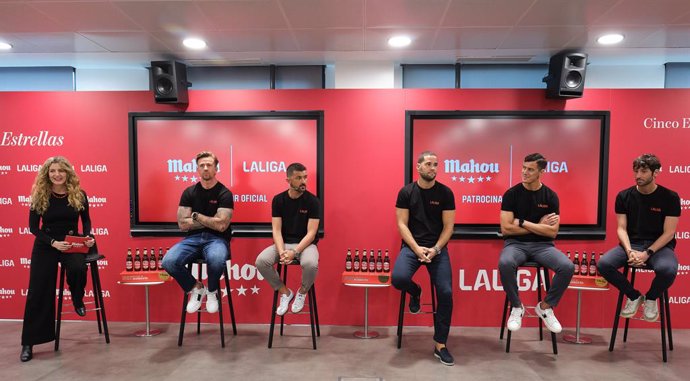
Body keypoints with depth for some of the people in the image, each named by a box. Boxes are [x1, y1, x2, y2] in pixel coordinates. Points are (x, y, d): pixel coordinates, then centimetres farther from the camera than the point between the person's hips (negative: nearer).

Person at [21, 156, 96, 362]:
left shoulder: (79, 195, -4)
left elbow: (86, 220, 7)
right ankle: (28, 343, 15)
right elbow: (33, 227, -3)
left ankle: (78, 300, 3)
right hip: (45, 245, 1)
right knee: (38, 292, 1)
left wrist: (89, 237, -12)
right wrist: (53, 242, -18)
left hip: (72, 243, 0)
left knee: (78, 268, -33)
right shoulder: (39, 196, -6)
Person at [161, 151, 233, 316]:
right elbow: (182, 224, 0)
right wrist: (210, 220, -4)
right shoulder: (189, 193, 8)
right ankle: (195, 288, 4)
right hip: (193, 238, 4)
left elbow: (221, 225, -12)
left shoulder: (224, 193, -3)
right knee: (168, 261, -25)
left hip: (216, 239, -3)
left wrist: (197, 216, -3)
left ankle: (212, 291, -3)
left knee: (216, 259, -39)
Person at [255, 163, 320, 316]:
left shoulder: (313, 201, -9)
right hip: (283, 243, 3)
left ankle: (302, 292, -1)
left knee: (311, 264, -35)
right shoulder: (278, 200, -2)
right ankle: (284, 292, 1)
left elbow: (311, 233, -13)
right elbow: (276, 230, -6)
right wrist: (281, 252, -23)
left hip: (305, 244, -2)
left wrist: (294, 252, -26)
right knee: (261, 261, -25)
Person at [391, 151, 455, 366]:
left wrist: (435, 249, -14)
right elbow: (402, 224, -3)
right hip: (412, 245, 0)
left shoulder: (445, 193, 1)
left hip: (438, 247, 1)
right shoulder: (406, 192, 0)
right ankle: (415, 293, 13)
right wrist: (416, 248, -16)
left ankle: (440, 346, 6)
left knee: (446, 293, -12)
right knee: (398, 278, -28)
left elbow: (448, 226, -1)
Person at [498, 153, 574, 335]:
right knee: (505, 263, -36)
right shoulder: (511, 194, -4)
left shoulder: (550, 196, 1)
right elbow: (506, 229, -10)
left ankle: (545, 306, 1)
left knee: (567, 267, -26)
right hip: (516, 243, -2)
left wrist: (523, 222, -12)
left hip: (542, 245, 2)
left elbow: (552, 232, -6)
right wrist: (538, 226, -7)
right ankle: (516, 307, -8)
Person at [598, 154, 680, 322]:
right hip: (632, 244, 2)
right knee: (603, 264, -27)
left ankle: (651, 298, 0)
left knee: (668, 270, -37)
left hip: (659, 246, -2)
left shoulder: (670, 197, -4)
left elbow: (668, 233, -7)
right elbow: (621, 228, -1)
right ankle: (634, 296, 3)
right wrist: (629, 250, -18)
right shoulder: (624, 196, 2)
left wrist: (647, 253, -19)